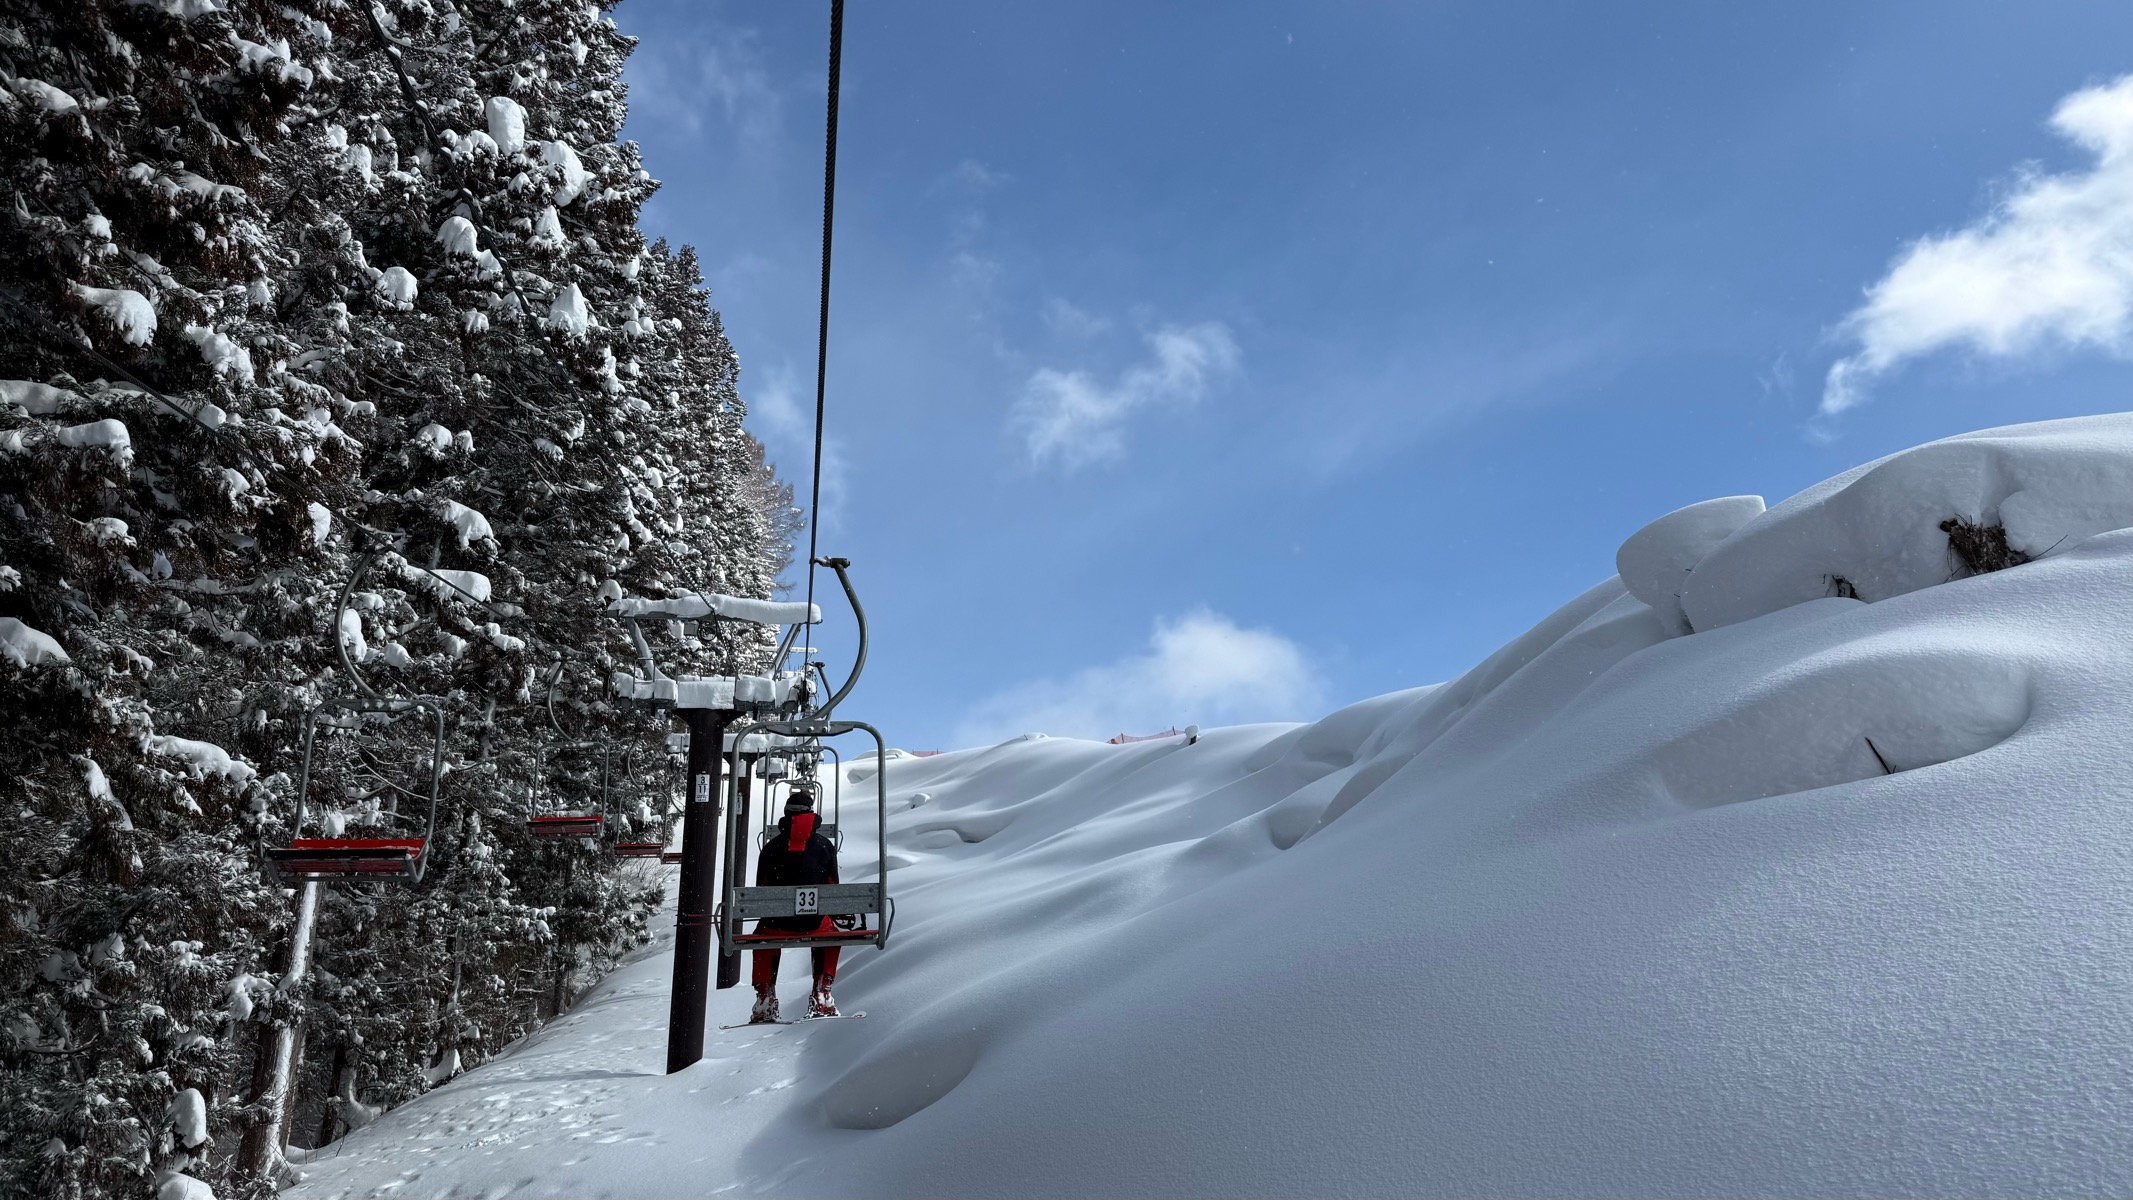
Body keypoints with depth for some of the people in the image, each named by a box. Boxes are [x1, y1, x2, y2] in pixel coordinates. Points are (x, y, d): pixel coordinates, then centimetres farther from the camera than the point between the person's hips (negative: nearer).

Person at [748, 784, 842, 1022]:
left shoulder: (771, 846, 9)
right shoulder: (824, 845, 7)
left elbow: (760, 889, 14)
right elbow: (834, 887, 11)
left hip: (776, 922, 1)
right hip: (813, 922, -1)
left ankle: (765, 998, 26)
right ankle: (821, 996, 22)